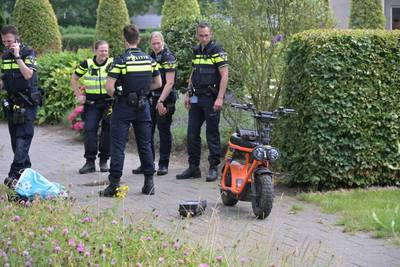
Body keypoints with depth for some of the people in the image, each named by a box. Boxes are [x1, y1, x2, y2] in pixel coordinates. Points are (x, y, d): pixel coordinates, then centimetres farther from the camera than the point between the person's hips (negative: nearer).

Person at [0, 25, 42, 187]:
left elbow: (28, 74, -22)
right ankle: (25, 170, 17)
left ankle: (15, 174, -20)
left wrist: (17, 56, -21)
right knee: (15, 139, 8)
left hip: (27, 103, -7)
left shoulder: (28, 53, -7)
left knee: (23, 138, -13)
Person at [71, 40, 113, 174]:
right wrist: (79, 95, 6)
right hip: (91, 104, 1)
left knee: (108, 130, 2)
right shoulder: (87, 64, 1)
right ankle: (90, 162, -2)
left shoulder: (113, 64, -3)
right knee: (89, 130, -7)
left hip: (109, 103, -1)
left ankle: (104, 160, 15)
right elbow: (74, 79, 14)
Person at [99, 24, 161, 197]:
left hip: (124, 106, -4)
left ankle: (114, 184, -2)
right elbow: (158, 83, 12)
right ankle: (149, 182, 13)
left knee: (118, 145, 0)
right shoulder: (149, 59, 2)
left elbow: (109, 86, -19)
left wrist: (115, 95, 0)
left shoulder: (121, 60, -13)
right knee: (145, 144, 12)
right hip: (143, 105, 4)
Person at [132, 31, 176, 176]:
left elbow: (169, 83, -17)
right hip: (151, 99, 7)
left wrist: (161, 101, -23)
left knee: (164, 132, 0)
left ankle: (163, 164, 6)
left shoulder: (168, 58, -10)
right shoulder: (150, 57, 13)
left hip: (164, 99, -7)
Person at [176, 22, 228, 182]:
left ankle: (214, 168, 5)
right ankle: (193, 167, 13)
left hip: (211, 98, -7)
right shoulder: (196, 51, 13)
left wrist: (220, 98, -19)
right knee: (192, 133, 6)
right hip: (196, 98, 7)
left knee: (212, 133, -2)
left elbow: (224, 76, -12)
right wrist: (188, 94, 13)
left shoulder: (217, 51, -8)